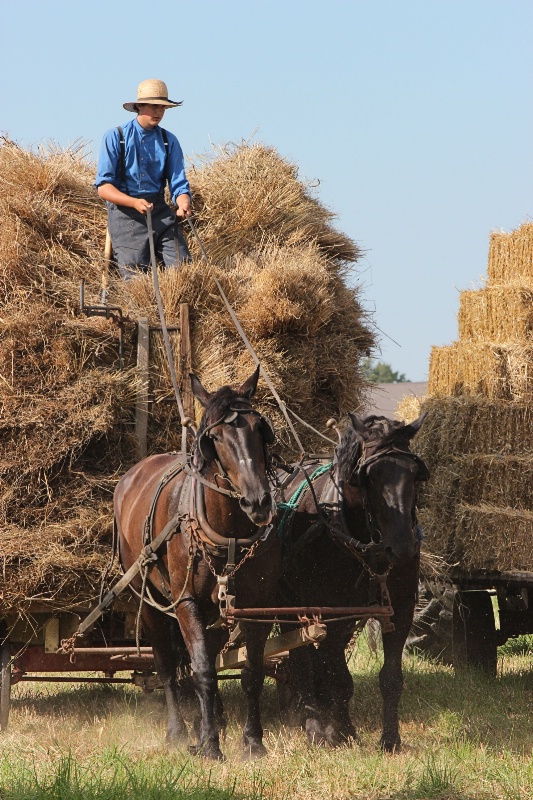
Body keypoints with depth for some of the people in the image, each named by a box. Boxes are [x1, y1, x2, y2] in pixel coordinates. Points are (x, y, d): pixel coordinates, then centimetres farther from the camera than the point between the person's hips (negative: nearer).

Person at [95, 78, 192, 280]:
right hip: (125, 212, -3)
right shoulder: (115, 137, -2)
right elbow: (103, 187, -7)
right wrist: (135, 202, -24)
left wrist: (183, 205, -19)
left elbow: (178, 184, 5)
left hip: (160, 211, 3)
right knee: (136, 278, -10)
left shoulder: (169, 141, 8)